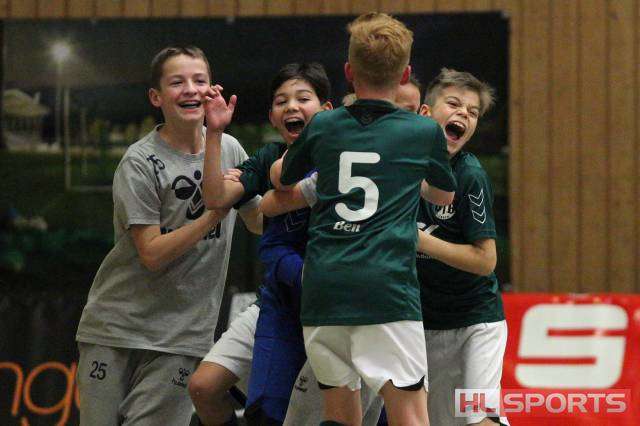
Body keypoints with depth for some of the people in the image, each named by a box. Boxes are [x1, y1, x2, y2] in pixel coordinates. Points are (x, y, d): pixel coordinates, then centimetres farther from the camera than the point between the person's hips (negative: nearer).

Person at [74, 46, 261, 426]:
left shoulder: (229, 148, 5)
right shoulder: (139, 163, -10)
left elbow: (259, 222, 16)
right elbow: (152, 254, -15)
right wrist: (214, 213, -21)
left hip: (181, 334, 3)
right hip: (117, 322, -2)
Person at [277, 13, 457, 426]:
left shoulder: (323, 126, 11)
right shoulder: (424, 132, 6)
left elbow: (280, 180, 30)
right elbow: (445, 195, 25)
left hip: (323, 287, 3)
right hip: (387, 284, -3)